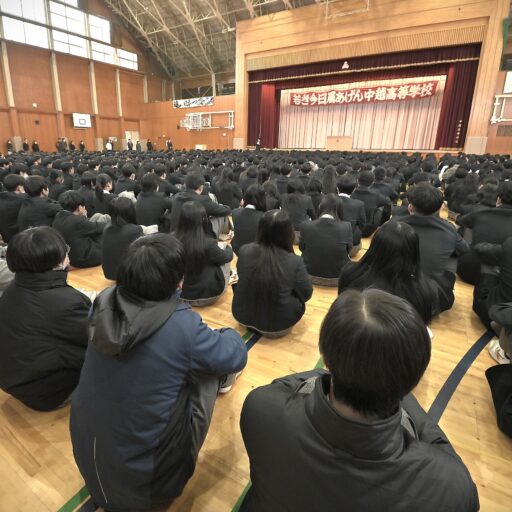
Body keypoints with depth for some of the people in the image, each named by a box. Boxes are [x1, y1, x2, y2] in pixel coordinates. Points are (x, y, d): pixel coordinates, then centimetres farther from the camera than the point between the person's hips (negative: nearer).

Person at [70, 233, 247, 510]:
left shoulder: (104, 303, -13)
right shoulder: (182, 325, -28)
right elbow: (236, 357, -10)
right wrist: (229, 334, 12)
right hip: (145, 477, -5)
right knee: (209, 363, 4)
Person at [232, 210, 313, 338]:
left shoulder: (244, 250, -16)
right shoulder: (295, 262, -25)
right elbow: (306, 295, -8)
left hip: (242, 316, 3)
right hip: (277, 325, -2)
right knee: (300, 298, 25)